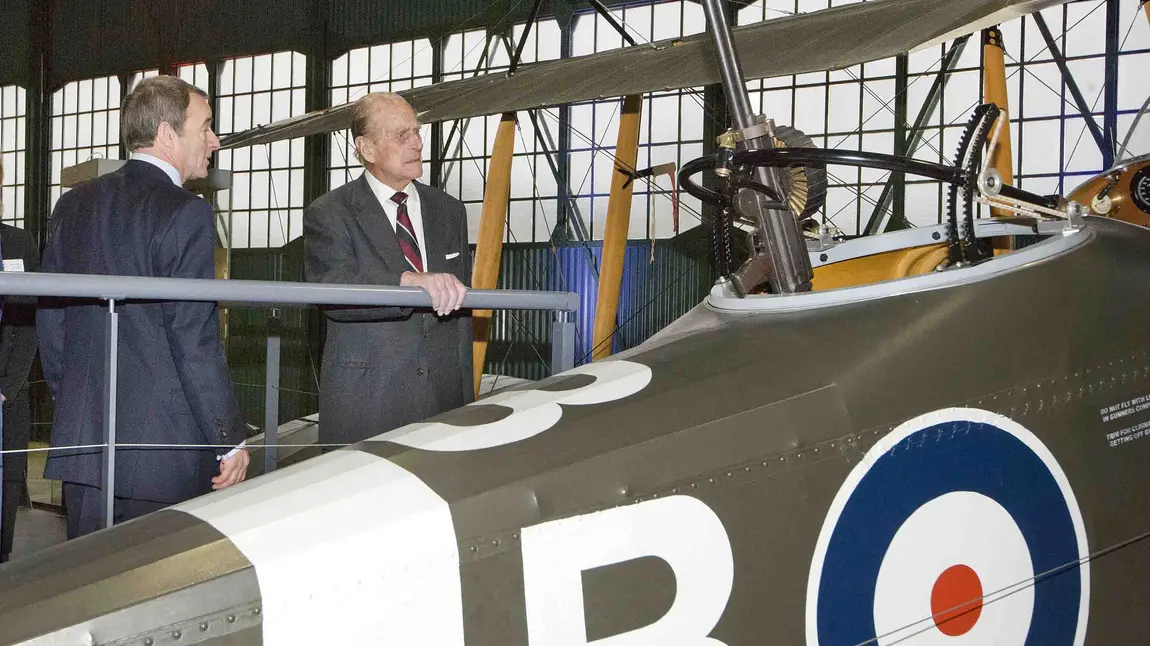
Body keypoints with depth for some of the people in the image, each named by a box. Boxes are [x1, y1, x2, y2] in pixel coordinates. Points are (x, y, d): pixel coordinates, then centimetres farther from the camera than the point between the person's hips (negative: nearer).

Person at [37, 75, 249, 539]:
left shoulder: (73, 205, 9)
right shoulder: (185, 213, -13)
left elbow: (49, 318, 13)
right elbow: (196, 340, -15)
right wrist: (230, 441, -8)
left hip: (80, 439, 7)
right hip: (165, 444, -7)